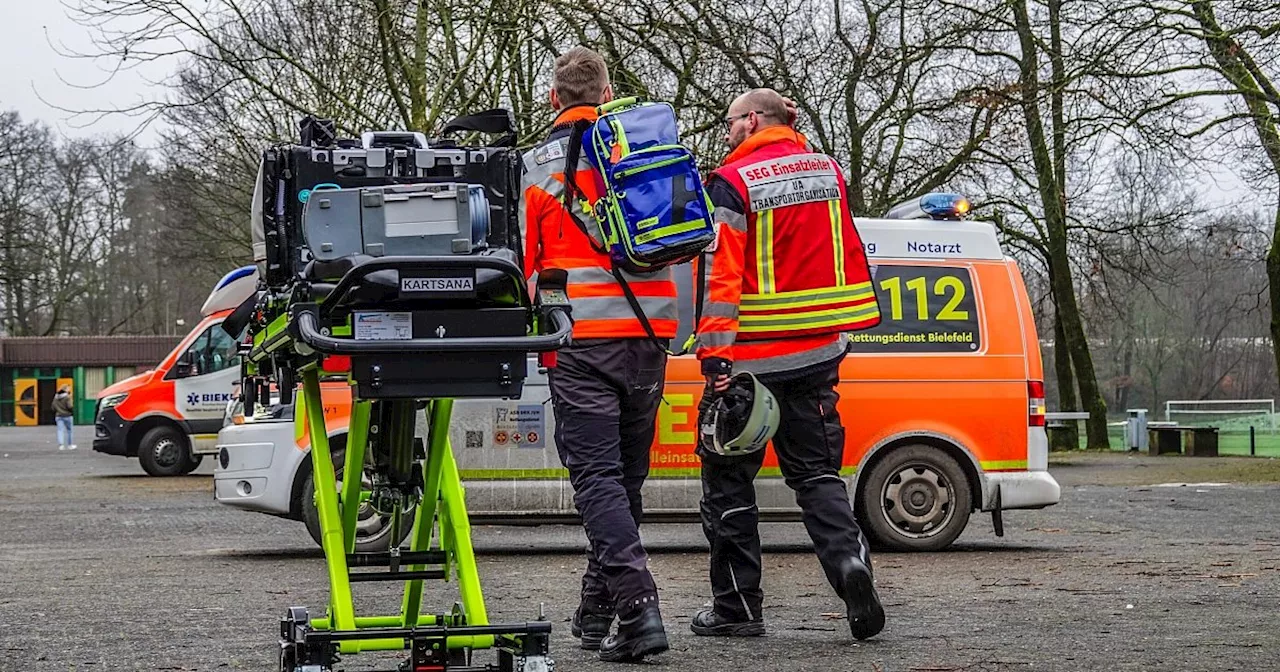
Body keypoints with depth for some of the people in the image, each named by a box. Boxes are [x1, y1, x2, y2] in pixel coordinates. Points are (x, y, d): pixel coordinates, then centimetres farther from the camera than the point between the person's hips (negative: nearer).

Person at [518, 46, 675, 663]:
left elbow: (520, 261, 2)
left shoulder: (536, 166, 0)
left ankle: (638, 607, -19)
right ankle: (596, 610, 22)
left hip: (582, 337, -4)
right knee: (624, 474, 13)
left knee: (597, 477, -5)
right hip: (650, 334, 4)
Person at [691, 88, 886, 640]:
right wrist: (852, 325, 23)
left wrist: (714, 356, -18)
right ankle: (849, 558, -12)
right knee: (815, 471, 13)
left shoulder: (732, 182, -9)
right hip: (817, 355, 6)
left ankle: (737, 606, 10)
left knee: (729, 478, 7)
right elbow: (849, 255, 16)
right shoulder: (828, 171, 11)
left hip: (752, 357, -5)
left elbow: (722, 274, -16)